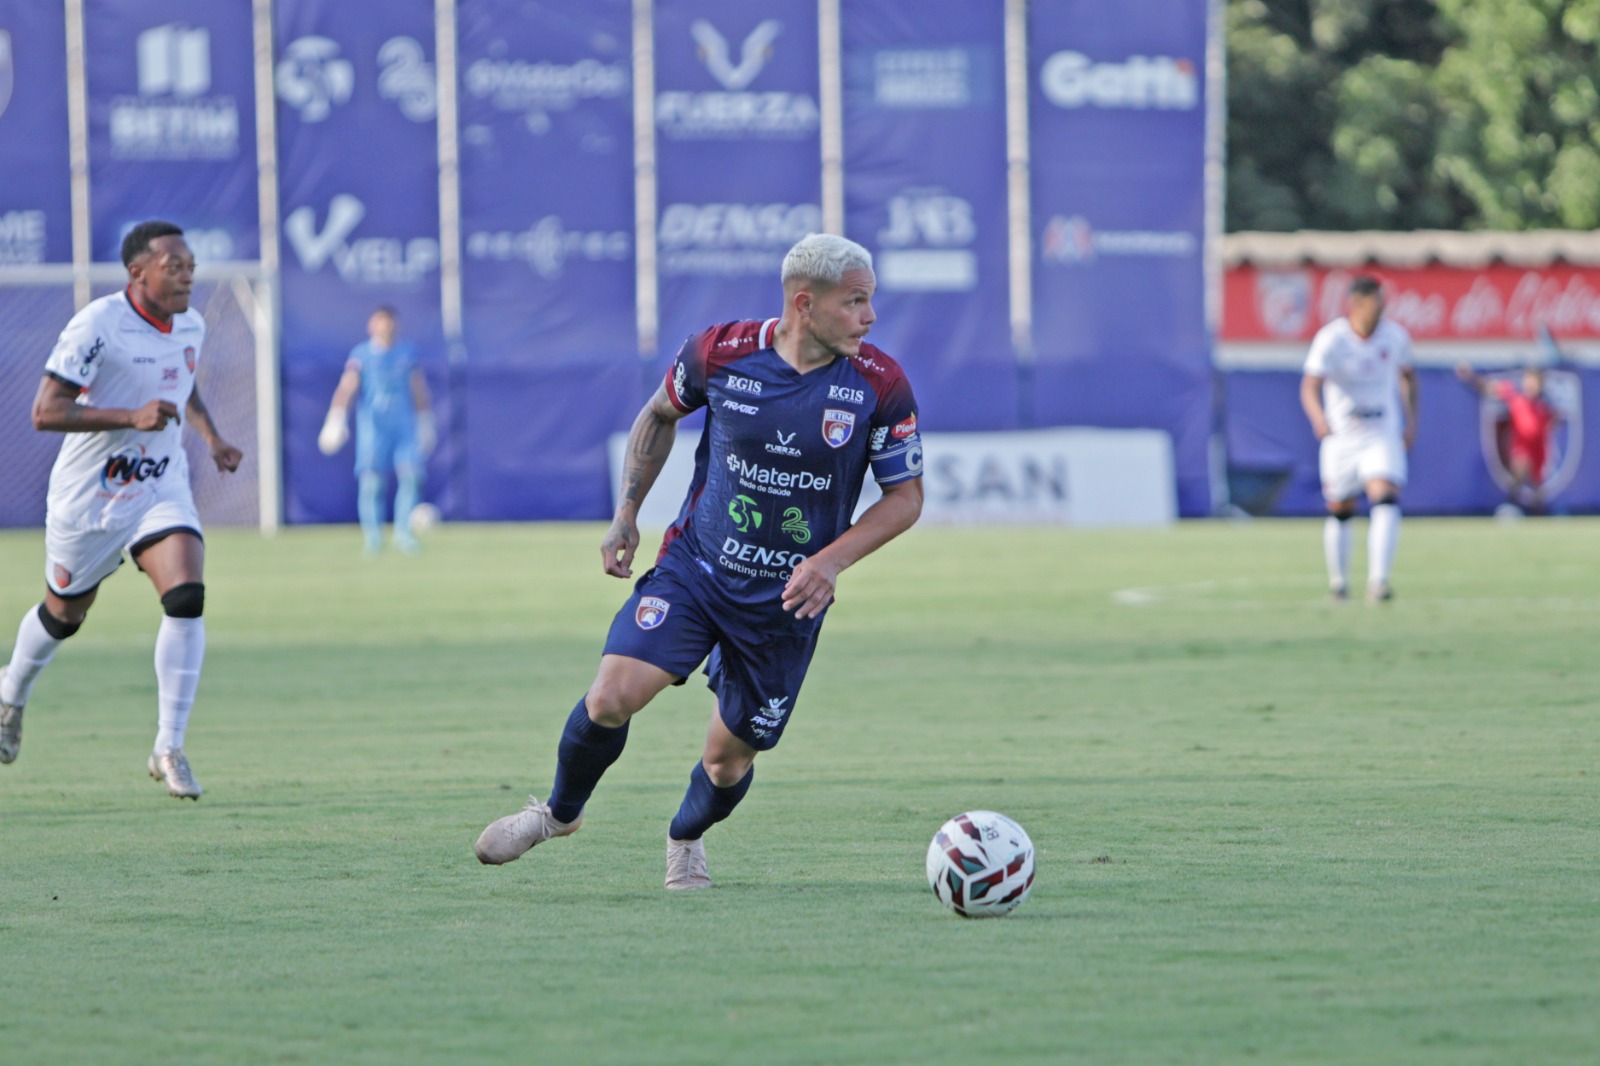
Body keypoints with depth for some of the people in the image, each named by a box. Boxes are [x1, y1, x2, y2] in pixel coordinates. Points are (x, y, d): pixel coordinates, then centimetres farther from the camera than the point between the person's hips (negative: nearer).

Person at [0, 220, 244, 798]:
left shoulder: (190, 326, 1)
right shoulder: (97, 325, -20)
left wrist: (210, 435, 7)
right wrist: (132, 416, -33)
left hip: (162, 487, 4)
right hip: (90, 492, -4)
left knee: (187, 597, -19)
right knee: (64, 613, 15)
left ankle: (169, 748, -14)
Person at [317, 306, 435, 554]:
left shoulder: (407, 352, 11)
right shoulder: (361, 354, 0)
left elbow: (419, 389, 19)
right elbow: (346, 387, -10)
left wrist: (425, 422, 20)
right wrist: (336, 419, -23)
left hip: (405, 424, 3)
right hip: (372, 425, -3)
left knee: (410, 475, -9)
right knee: (371, 481, -9)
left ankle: (403, 532, 2)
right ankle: (372, 536, 4)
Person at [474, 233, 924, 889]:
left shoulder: (880, 386, -12)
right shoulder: (719, 353, -10)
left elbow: (906, 495, -3)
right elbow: (660, 414, 11)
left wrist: (831, 562, -17)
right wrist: (626, 514, 6)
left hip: (786, 601, 0)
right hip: (694, 566, 0)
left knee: (730, 754, 6)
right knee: (613, 695, -19)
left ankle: (687, 837, 42)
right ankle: (561, 812, 11)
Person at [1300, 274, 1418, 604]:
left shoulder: (1395, 336, -3)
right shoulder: (1330, 339, -15)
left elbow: (1408, 376, 16)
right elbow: (1310, 388, -25)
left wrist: (1411, 421, 7)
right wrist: (1319, 419, -45)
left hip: (1383, 436, 1)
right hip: (1342, 437, -1)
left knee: (1386, 501, -20)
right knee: (1340, 511, 10)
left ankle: (1378, 581, -25)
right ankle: (1338, 580, 31)